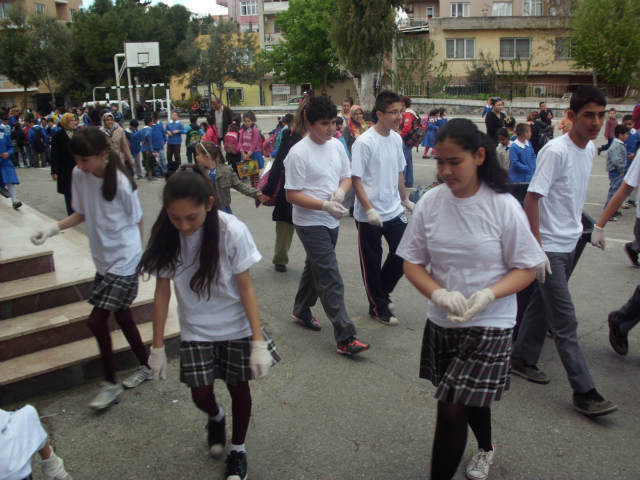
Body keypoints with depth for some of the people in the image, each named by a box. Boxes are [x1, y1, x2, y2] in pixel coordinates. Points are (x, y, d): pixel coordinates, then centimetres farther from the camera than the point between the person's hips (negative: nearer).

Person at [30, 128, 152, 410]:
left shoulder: (121, 182, -20)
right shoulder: (79, 175, -4)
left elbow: (136, 221, -7)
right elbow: (81, 214, 9)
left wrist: (136, 255, 4)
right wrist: (54, 228, -8)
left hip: (123, 260, -6)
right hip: (103, 258, 7)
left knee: (97, 321, -6)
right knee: (121, 316, 16)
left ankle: (110, 384, 14)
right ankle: (145, 366, 37)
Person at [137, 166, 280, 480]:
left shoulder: (232, 232, -24)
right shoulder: (166, 236, -15)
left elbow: (246, 288, -16)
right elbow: (162, 291, -6)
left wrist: (258, 341, -17)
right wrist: (157, 347, -1)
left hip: (236, 327, -2)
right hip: (195, 330, 2)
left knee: (238, 387, 10)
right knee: (201, 395, 3)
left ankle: (237, 450, 38)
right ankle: (216, 418, 42)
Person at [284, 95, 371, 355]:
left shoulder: (337, 145, 4)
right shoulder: (299, 153, -17)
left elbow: (347, 177, 13)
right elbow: (292, 195, -17)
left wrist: (341, 190, -11)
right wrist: (325, 205, -26)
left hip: (331, 222, 8)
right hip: (311, 224, -7)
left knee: (314, 268, 23)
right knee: (331, 280, -10)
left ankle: (301, 312, 44)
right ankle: (345, 338, -7)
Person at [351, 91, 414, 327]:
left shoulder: (397, 139, 5)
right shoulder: (364, 142, -15)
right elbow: (356, 179, -17)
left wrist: (405, 199, 21)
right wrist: (369, 210, -23)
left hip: (394, 211, 6)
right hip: (369, 216, -6)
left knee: (402, 254, 9)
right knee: (372, 263, 7)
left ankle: (382, 293, 32)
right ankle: (378, 307, 24)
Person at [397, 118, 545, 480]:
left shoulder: (503, 206, -14)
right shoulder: (430, 202, -7)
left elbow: (527, 269, -7)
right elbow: (412, 263, -1)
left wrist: (488, 294, -25)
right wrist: (439, 294, -20)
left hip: (490, 323, -4)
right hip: (442, 321, 4)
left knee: (452, 410, -6)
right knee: (472, 398, 23)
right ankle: (486, 449, 54)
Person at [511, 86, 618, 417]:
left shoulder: (590, 149, 7)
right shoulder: (555, 151, -18)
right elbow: (532, 199, -20)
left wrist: (580, 226, 19)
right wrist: (537, 249, -21)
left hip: (569, 245, 8)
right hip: (550, 248, -8)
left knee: (542, 305, 18)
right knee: (565, 322, -3)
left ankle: (522, 359, 33)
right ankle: (584, 392, 4)